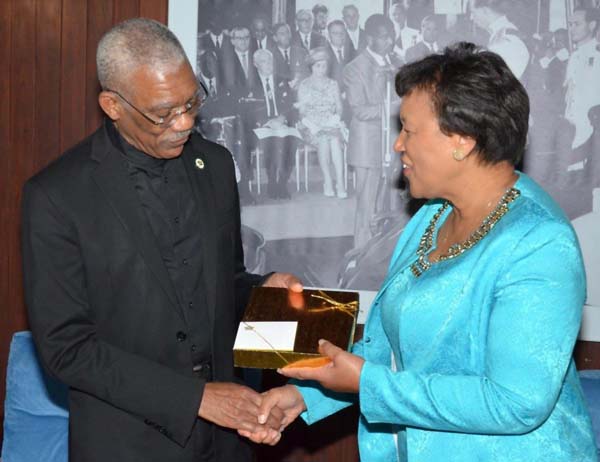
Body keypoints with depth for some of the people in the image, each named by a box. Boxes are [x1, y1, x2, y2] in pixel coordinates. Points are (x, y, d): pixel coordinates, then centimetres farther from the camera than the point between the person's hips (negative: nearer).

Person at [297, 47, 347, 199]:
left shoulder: (333, 84, 19)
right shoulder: (304, 86, 11)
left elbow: (339, 107, 14)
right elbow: (302, 110, 5)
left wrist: (336, 117, -7)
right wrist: (312, 125, -12)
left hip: (331, 124, 1)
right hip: (311, 126, -1)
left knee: (335, 140, -33)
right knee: (323, 139, -35)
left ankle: (340, 184, -39)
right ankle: (328, 182, -31)